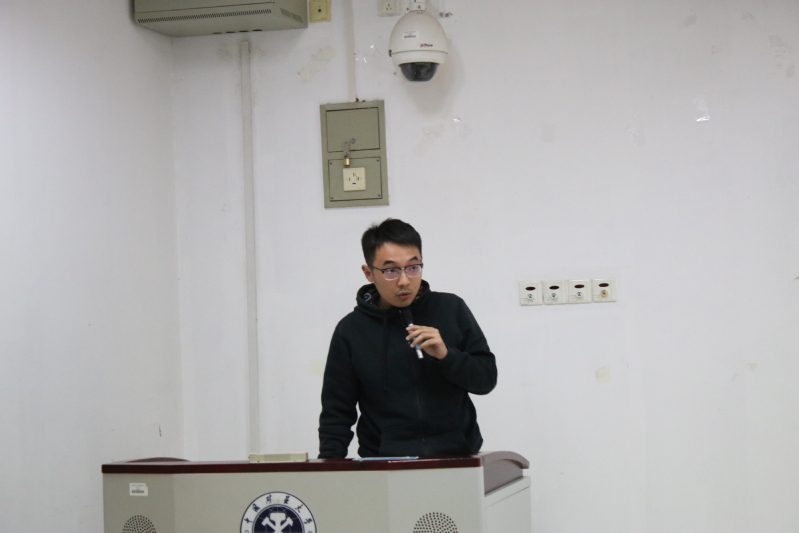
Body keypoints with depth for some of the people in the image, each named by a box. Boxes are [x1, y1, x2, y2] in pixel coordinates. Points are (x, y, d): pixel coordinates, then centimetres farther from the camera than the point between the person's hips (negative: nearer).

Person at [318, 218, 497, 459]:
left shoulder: (451, 309, 5)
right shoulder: (351, 331, 4)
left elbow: (487, 378, 7)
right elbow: (337, 413, 7)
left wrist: (446, 355, -10)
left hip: (457, 457, 1)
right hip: (384, 469, -1)